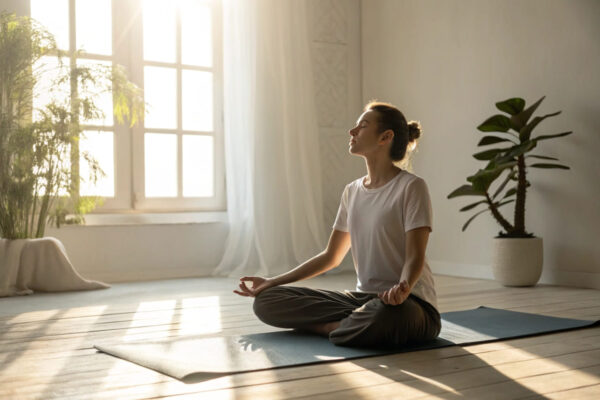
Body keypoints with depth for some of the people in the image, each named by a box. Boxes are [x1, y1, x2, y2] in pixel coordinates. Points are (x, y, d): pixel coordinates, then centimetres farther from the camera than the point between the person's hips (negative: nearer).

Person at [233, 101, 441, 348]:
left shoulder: (411, 187, -8)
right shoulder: (352, 191, 12)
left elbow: (415, 257, -15)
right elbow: (331, 257, 17)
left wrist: (403, 287, -38)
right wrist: (272, 282, 12)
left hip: (407, 303, -6)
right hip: (363, 298, 7)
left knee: (384, 314, -45)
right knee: (265, 301, -6)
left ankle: (330, 326, -14)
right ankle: (359, 323, -12)